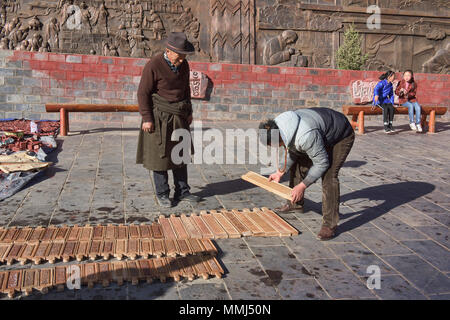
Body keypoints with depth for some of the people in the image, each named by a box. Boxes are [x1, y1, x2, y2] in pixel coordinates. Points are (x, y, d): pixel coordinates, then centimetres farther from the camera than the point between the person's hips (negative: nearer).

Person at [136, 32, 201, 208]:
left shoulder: (183, 65, 5)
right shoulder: (153, 65, -15)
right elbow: (143, 93, -13)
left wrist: (189, 112, 15)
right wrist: (146, 118, -16)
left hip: (178, 117, 6)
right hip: (159, 116, -6)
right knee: (160, 155, 1)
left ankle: (182, 192, 20)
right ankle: (162, 194, 13)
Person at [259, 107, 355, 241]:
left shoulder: (305, 136, -42)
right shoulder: (279, 124, -15)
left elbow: (322, 163, -30)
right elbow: (291, 151, 3)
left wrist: (302, 186, -25)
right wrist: (280, 172, -1)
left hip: (341, 136, -9)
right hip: (321, 134, 9)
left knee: (328, 175, -22)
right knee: (297, 162, 12)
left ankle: (330, 224, -16)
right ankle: (295, 204, 32)